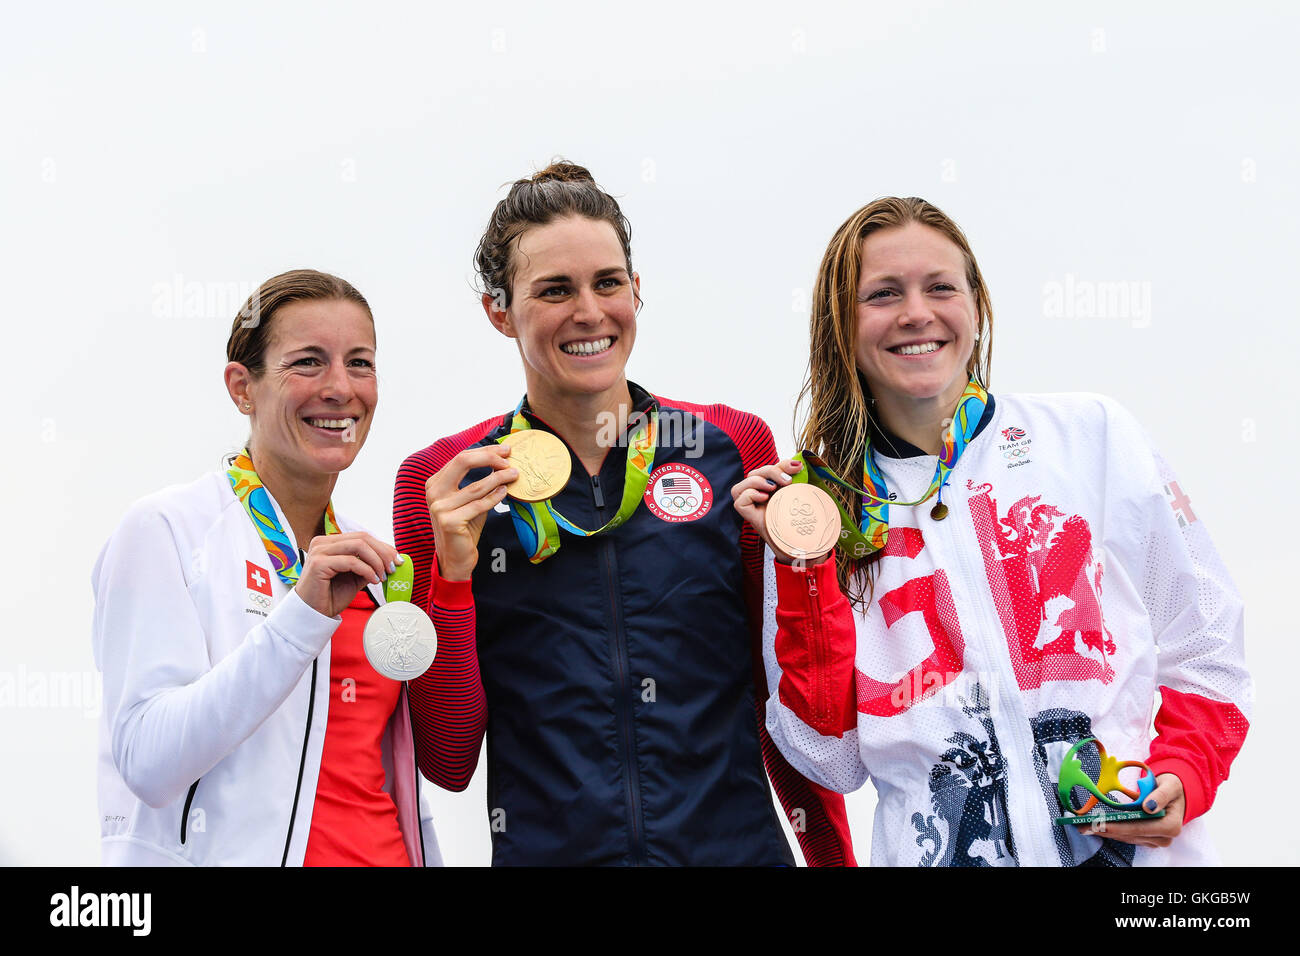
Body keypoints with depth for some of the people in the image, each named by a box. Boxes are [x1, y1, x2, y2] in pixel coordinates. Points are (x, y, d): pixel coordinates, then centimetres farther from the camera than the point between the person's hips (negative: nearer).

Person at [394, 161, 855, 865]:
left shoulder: (734, 447, 0)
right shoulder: (440, 483, -3)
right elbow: (447, 761, -4)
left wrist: (835, 856, -2)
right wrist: (452, 573, -15)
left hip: (740, 842, 1)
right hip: (548, 848, -1)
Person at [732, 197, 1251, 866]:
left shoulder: (1091, 436, 4)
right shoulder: (819, 497, 5)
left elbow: (1205, 652, 6)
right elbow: (832, 759, 0)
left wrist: (1182, 775, -10)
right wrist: (802, 570, -7)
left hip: (1133, 846, 2)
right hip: (938, 850, -1)